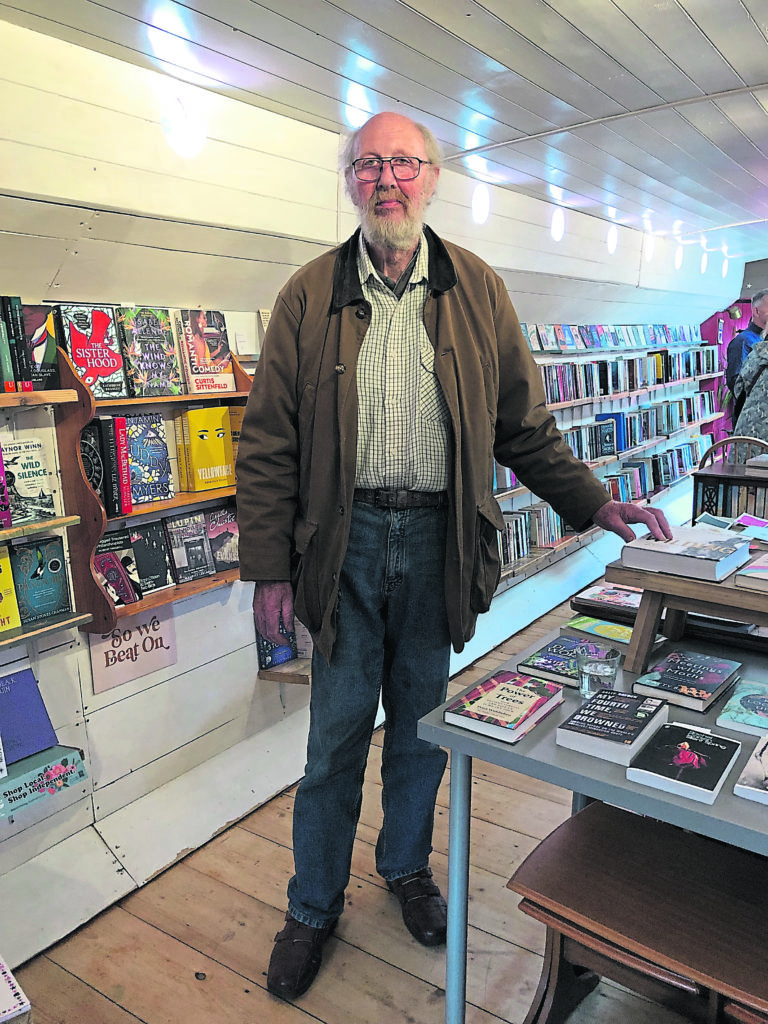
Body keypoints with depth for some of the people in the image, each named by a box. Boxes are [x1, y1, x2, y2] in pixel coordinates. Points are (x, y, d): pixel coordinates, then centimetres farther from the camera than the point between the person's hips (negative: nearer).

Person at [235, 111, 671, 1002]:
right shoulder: (309, 295, 2)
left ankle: (407, 866, 41)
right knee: (337, 728, 9)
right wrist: (268, 568, -5)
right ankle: (313, 907, 31)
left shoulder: (478, 291, 6)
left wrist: (595, 504, 2)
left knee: (421, 720, 15)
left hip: (438, 539, 1)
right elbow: (267, 442, -1)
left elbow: (525, 424, 9)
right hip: (345, 538, -1)